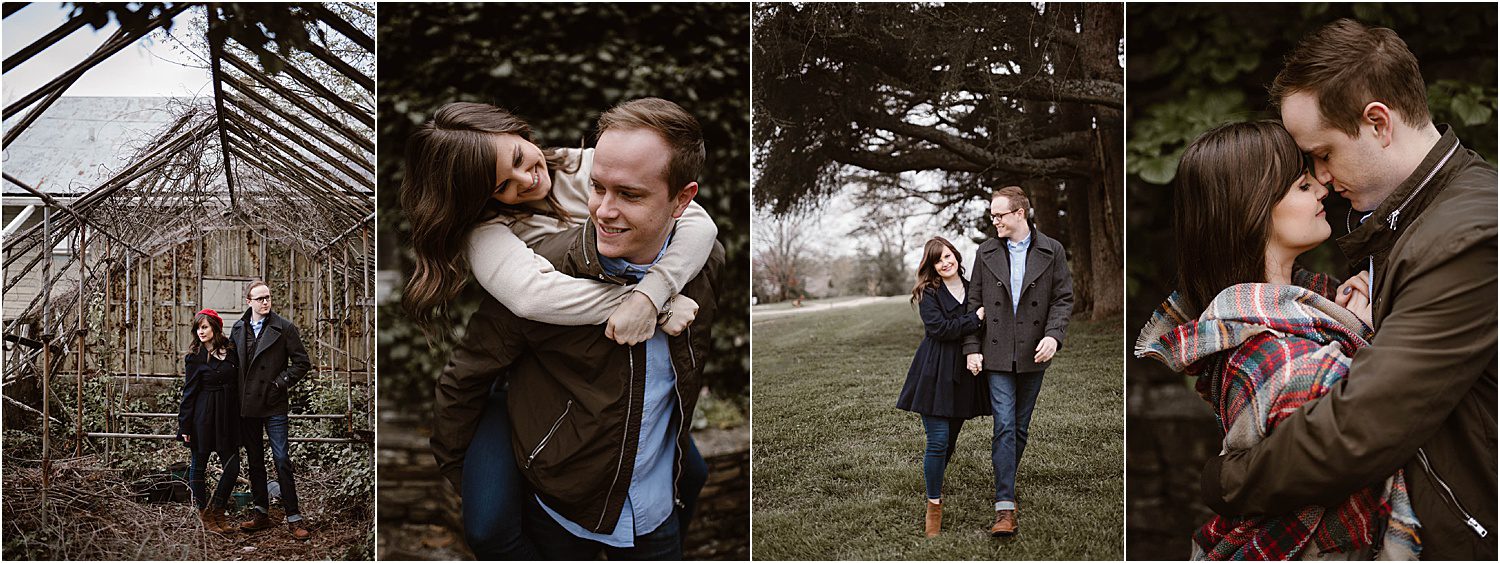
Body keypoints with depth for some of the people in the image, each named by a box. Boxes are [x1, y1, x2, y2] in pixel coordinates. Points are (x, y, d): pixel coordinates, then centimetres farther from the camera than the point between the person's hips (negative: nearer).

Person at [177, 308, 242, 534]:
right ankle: (205, 516, 16)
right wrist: (185, 425, -6)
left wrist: (238, 418, 8)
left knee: (233, 467, 0)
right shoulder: (195, 357, -4)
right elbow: (189, 391, -4)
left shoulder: (231, 351, 6)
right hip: (202, 416, -4)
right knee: (199, 466, 5)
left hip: (227, 417, 4)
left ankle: (216, 513, 13)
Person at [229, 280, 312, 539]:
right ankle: (260, 513, 22)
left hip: (273, 405, -4)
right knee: (254, 460, 12)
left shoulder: (284, 328, -3)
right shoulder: (238, 328, 9)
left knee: (281, 460, -8)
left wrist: (281, 383, -10)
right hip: (246, 406, 5)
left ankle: (293, 518, -4)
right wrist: (235, 396, 9)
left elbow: (302, 362, -2)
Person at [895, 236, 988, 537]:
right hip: (935, 374, -5)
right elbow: (939, 328, -17)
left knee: (950, 439, 10)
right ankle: (934, 504, 3)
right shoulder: (929, 293, -4)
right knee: (938, 441, -8)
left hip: (964, 374, 5)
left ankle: (934, 484, 30)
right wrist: (975, 318, -14)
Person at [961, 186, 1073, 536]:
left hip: (1033, 355, 1)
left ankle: (1005, 488, 28)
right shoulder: (986, 253, 5)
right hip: (997, 355, 0)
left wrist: (1053, 335, -15)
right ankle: (1005, 507, -10)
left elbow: (1063, 298, 1)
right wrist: (972, 348, -1)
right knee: (1004, 426, -8)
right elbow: (974, 303, 7)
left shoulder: (1052, 251, 2)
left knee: (1020, 428, 10)